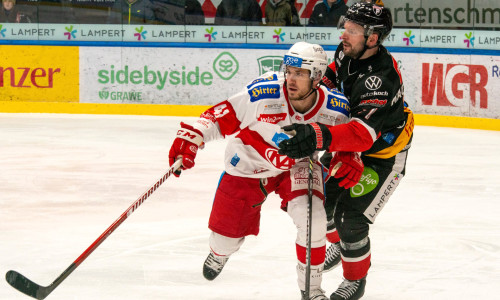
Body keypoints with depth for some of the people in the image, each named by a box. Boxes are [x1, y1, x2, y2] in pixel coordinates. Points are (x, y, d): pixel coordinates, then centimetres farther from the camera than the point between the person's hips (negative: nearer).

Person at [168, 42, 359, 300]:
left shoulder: (335, 109, -22)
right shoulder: (262, 93, -31)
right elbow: (221, 116, -21)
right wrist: (190, 137, -31)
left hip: (297, 165, 1)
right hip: (248, 166, -1)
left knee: (312, 219, -24)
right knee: (228, 232, 8)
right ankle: (219, 254, 52)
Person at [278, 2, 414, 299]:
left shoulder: (381, 79, -40)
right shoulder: (348, 52, -15)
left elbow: (363, 134, -51)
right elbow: (332, 76, 11)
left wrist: (320, 136, -64)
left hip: (382, 153, -8)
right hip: (348, 143, 8)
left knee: (351, 217, -10)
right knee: (323, 197, 14)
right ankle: (340, 245, 45)